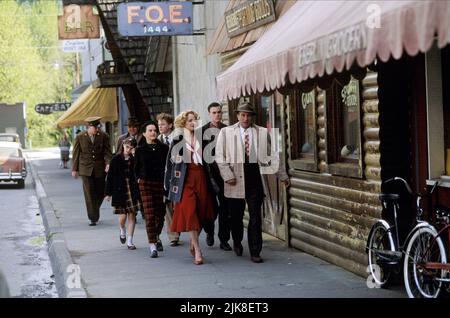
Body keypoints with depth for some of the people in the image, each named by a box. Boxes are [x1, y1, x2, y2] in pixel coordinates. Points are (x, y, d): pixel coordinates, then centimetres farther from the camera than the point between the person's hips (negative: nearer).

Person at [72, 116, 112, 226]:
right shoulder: (80, 137, -1)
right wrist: (74, 169, 5)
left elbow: (107, 152, -2)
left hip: (100, 169, 1)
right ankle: (93, 218, -3)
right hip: (86, 169, -1)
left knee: (100, 192, 6)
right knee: (89, 194, -6)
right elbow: (76, 154, 5)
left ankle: (95, 212, 31)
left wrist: (108, 163, -19)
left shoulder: (104, 136, 0)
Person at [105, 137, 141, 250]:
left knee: (132, 215, 0)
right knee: (123, 215, -4)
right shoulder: (116, 159, -2)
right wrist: (108, 193, -1)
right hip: (119, 191, -2)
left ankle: (130, 241, 9)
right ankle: (122, 232, 29)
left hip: (132, 190, 2)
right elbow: (110, 176, 0)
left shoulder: (134, 159, 2)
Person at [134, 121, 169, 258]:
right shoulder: (140, 149, 5)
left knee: (160, 214, 7)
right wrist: (139, 179, 4)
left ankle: (156, 237, 34)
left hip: (160, 183, 1)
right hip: (146, 184, -1)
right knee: (149, 215, -9)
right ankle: (152, 246, -11)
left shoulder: (164, 148, 4)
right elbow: (136, 168, 14)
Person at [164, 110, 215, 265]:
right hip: (185, 179, -4)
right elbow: (171, 161, 2)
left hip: (200, 178, 4)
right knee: (189, 212, -10)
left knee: (200, 212, 5)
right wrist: (169, 183, -1)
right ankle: (197, 251, -10)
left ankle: (193, 243, 23)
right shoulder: (178, 140, 1)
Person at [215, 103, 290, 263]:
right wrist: (227, 175, -7)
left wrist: (282, 175, 12)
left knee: (255, 216, -2)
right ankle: (237, 242, 36)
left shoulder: (262, 132, 9)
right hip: (236, 178, 0)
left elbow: (272, 155, 13)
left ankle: (255, 252, 4)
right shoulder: (226, 132, 6)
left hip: (255, 178, 0)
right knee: (236, 215, 9)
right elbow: (220, 156, 3)